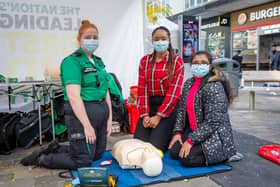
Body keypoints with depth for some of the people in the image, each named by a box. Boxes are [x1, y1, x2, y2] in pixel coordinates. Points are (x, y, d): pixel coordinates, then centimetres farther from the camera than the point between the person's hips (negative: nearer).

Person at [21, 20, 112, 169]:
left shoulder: (98, 61, 13)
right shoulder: (72, 61, -13)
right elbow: (73, 96, -21)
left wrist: (109, 118, 8)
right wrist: (87, 125, -22)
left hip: (102, 111, 9)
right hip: (82, 113, -9)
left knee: (97, 154, 18)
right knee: (83, 161, 1)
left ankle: (56, 149, 30)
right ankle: (41, 159, 19)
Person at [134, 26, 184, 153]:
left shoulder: (177, 61, 0)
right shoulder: (144, 61, 10)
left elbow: (174, 91, -8)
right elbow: (142, 89, 2)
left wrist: (159, 116, -12)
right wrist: (144, 114, -8)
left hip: (168, 107, -3)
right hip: (149, 105, 3)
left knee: (155, 145, -11)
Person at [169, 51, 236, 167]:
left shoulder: (214, 87, -20)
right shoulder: (188, 84, 5)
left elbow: (212, 122, -24)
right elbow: (181, 110, 8)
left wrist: (191, 140, -22)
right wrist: (178, 132, -4)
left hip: (215, 134, -7)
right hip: (194, 131, 7)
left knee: (187, 158, -21)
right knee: (174, 152, -6)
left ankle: (224, 155, 0)